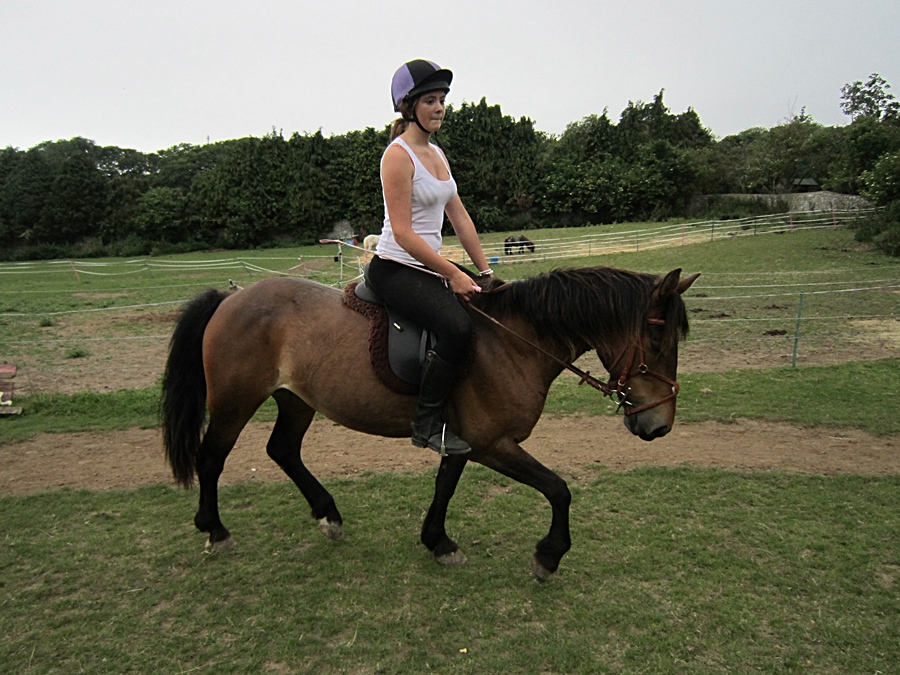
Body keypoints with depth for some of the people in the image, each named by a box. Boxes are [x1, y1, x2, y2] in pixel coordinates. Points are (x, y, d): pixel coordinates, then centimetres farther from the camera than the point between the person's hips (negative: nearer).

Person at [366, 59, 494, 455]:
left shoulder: (437, 154, 15)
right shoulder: (398, 156, -12)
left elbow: (460, 217, 15)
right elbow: (403, 233, -19)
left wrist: (484, 271, 10)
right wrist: (452, 274, -19)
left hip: (429, 266, 9)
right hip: (394, 269, -9)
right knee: (457, 326, -30)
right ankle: (427, 425, -14)